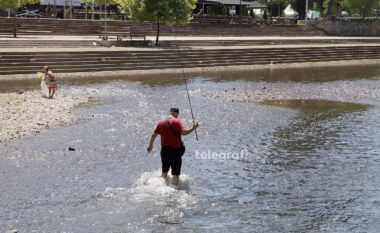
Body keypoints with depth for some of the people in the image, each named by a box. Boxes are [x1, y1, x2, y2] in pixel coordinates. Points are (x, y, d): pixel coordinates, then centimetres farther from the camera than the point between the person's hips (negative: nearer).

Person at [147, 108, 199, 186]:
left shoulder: (161, 122, 9)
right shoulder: (177, 121, -7)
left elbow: (154, 135, 11)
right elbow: (183, 132, -20)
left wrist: (150, 145, 22)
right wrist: (193, 128, -10)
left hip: (165, 149, 5)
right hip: (175, 150, -5)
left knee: (164, 171, 21)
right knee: (176, 173, -2)